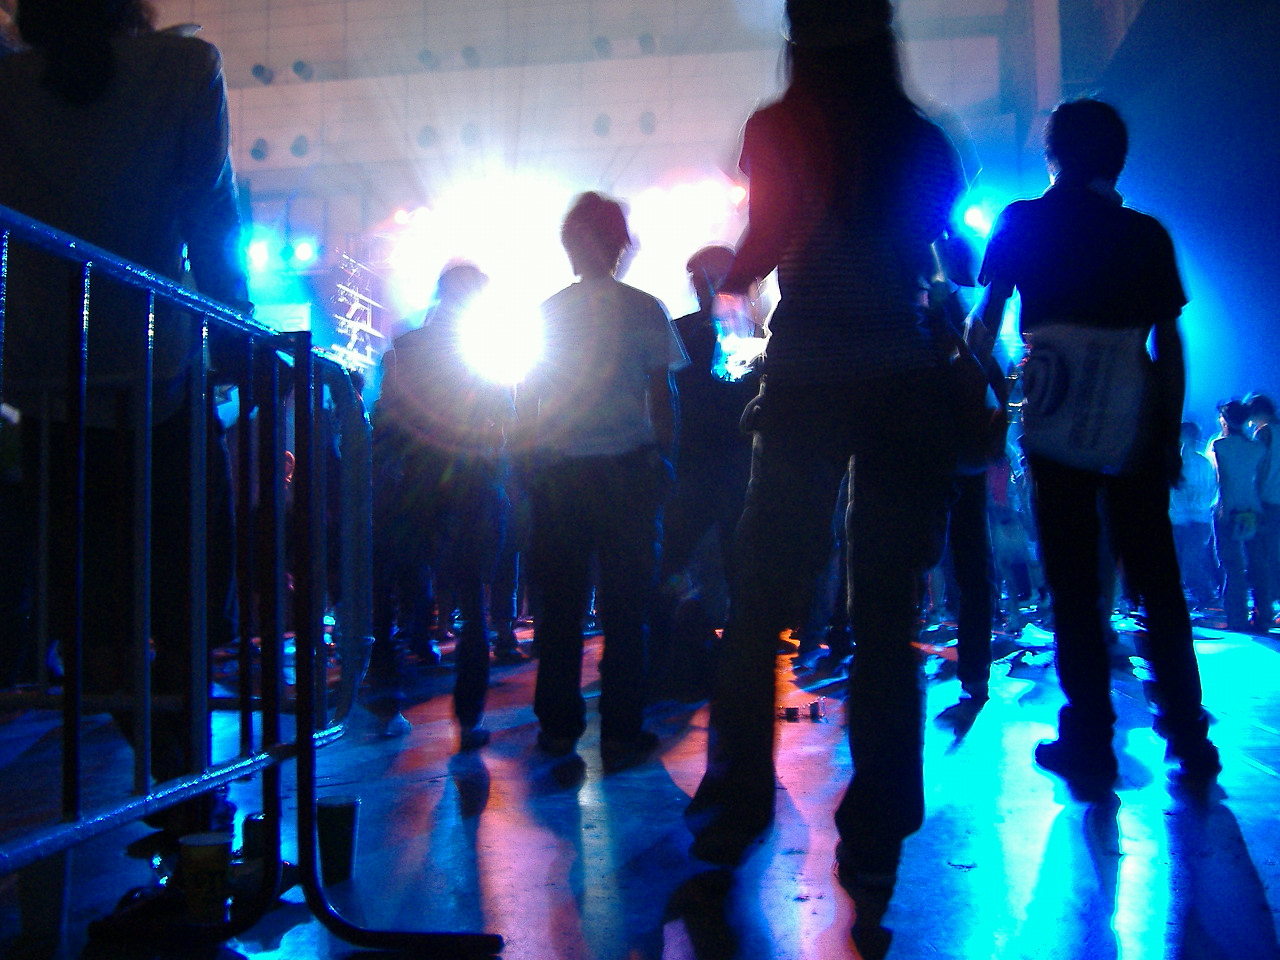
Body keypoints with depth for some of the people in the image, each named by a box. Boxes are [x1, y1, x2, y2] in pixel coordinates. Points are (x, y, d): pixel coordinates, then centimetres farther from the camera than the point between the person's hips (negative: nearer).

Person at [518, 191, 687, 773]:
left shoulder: (547, 312, 6)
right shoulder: (644, 309, -1)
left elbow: (526, 399, 8)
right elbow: (661, 394, -2)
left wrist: (532, 461, 16)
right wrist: (663, 459, 7)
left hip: (557, 471, 3)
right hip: (626, 467, -2)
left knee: (559, 600, 10)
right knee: (625, 604, 2)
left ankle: (558, 725, 16)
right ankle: (621, 732, 3)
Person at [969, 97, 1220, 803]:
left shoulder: (1021, 222, 6)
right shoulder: (1147, 234, 9)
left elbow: (986, 316, 4)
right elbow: (1169, 345, 7)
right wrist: (1170, 435, 11)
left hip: (1056, 422, -2)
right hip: (1135, 425, 2)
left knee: (1073, 585, 0)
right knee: (1156, 578, 11)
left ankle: (1090, 749, 2)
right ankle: (1187, 737, 15)